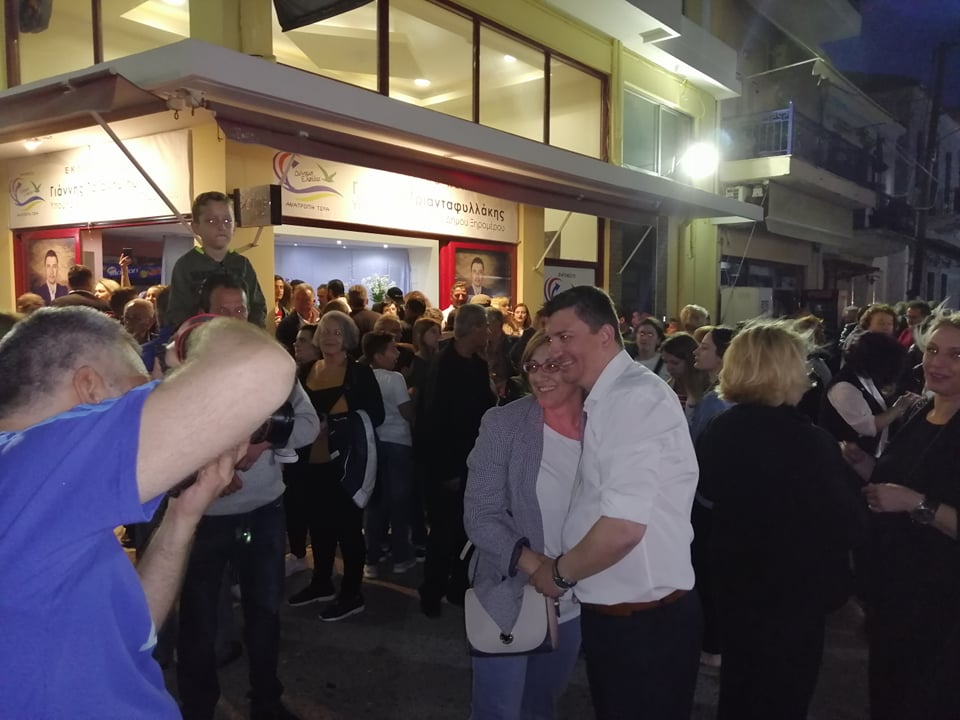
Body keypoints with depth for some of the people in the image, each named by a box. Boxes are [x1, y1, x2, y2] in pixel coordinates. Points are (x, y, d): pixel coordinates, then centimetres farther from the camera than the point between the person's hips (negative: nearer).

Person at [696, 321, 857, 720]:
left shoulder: (718, 431, -5)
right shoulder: (813, 442, -24)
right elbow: (841, 518, -16)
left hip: (734, 579, 6)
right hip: (794, 588, -6)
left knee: (738, 687, 25)